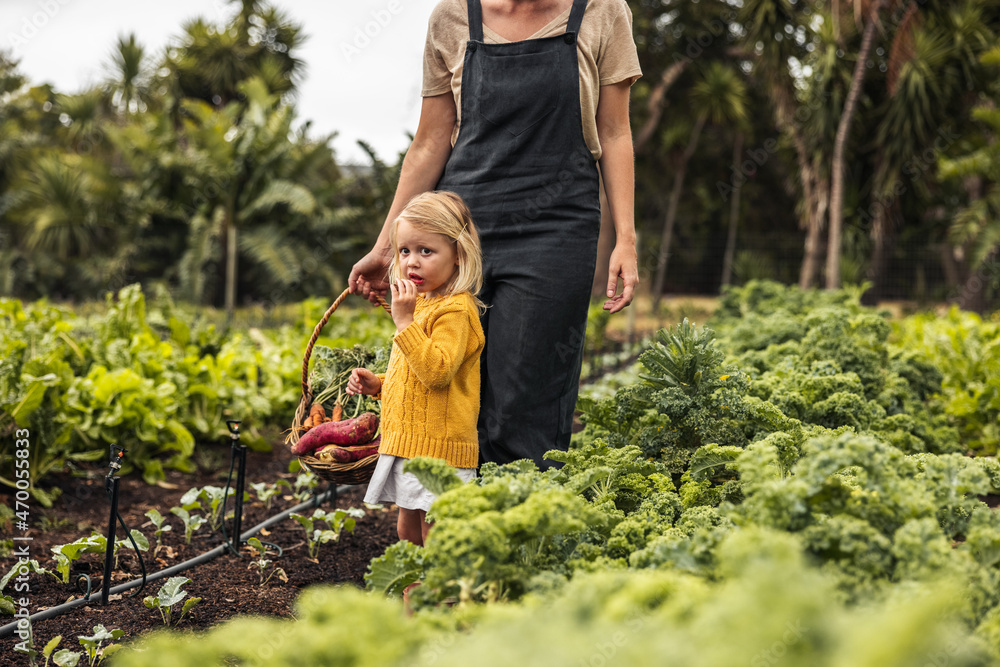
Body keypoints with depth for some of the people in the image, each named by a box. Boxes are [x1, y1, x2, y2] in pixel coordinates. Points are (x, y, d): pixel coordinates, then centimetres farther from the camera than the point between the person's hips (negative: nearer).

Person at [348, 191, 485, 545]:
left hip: (438, 449, -10)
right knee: (408, 531, 18)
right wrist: (378, 383, 12)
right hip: (406, 445, 10)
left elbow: (436, 370, -29)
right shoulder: (423, 304, 16)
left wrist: (405, 321, -27)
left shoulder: (455, 310, -15)